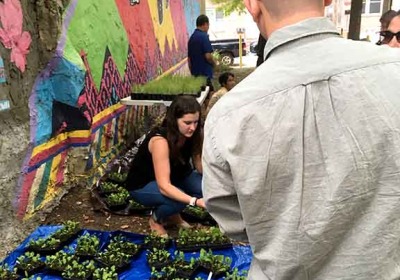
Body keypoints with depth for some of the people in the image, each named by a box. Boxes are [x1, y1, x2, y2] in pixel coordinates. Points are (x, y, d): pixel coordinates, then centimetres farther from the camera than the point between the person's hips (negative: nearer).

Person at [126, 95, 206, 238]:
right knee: (177, 199, -34)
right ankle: (156, 219, 0)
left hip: (173, 177, 6)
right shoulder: (160, 140, -35)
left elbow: (199, 164, -8)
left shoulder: (191, 134, -15)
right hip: (142, 185, -6)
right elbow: (164, 186, -40)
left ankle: (172, 214, 8)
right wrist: (195, 201, -50)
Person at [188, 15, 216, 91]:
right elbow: (208, 56, -20)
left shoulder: (191, 37, 12)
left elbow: (189, 58, 17)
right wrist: (214, 64, 0)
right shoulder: (204, 36, -12)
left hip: (195, 73, 8)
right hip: (205, 73, -8)